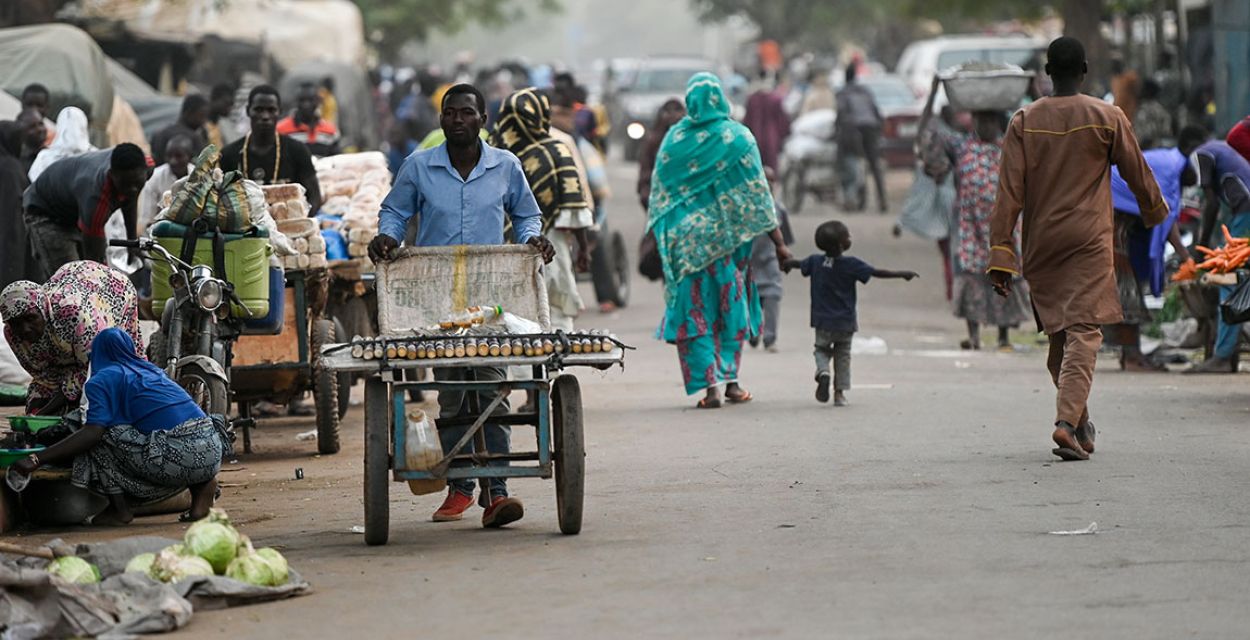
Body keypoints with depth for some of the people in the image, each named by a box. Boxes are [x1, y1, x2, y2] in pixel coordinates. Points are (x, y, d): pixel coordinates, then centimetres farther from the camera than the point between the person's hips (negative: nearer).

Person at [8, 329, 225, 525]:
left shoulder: (103, 379, 5)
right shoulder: (150, 369, 27)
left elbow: (93, 432, -8)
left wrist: (36, 460, -7)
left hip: (177, 457, -7)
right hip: (212, 452, 7)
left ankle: (120, 509, 5)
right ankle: (202, 485, 11)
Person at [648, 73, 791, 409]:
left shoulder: (674, 139, -1)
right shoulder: (737, 137, -5)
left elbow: (659, 192, 4)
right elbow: (757, 193, -5)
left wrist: (659, 237, 15)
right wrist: (779, 242, -1)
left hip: (685, 239, 0)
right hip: (727, 237, 0)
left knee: (695, 309, 3)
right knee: (731, 304, 15)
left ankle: (710, 385, -7)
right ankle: (731, 381, 17)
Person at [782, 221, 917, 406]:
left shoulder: (815, 261, -3)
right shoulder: (851, 264, -15)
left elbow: (800, 264, 18)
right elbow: (876, 272, -18)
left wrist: (787, 264, 41)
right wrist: (902, 274, -10)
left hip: (823, 321, 2)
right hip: (845, 321, -2)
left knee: (822, 350, 17)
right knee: (843, 356, 11)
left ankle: (823, 371, -14)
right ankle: (839, 393, 9)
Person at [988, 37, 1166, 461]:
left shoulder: (1024, 121, 2)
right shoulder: (1107, 118, -3)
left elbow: (1009, 192, -3)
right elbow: (1137, 173, 7)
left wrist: (1001, 255, -2)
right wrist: (1155, 212, 28)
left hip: (1040, 243, 3)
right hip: (1090, 240, -3)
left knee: (1057, 335, 14)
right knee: (1083, 332, -8)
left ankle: (1081, 424, 21)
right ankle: (1068, 421, -25)